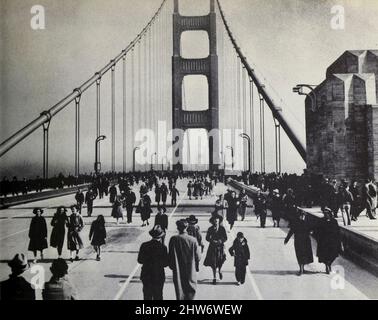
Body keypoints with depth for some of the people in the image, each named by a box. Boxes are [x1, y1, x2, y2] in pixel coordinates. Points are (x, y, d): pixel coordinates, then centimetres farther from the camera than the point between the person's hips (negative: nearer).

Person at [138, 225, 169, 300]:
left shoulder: (144, 246, -7)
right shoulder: (163, 247, -14)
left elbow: (140, 260, -1)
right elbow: (166, 263, -9)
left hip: (146, 276, 2)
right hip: (158, 276, -2)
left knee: (147, 296, 13)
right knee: (158, 296, 11)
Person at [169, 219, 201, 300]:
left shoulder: (173, 239, -12)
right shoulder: (193, 240, -12)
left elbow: (171, 255, -7)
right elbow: (198, 256, -7)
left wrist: (171, 266, 10)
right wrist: (197, 267, 10)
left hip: (178, 271, 0)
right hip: (191, 271, 0)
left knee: (180, 291, 13)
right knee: (190, 292, 14)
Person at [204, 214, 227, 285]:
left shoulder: (222, 228, -2)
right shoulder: (210, 229, 0)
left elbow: (225, 238, -1)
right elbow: (207, 238, 1)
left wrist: (220, 241, -17)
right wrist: (212, 241, -16)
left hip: (220, 247, 0)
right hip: (212, 247, 0)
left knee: (220, 260, -4)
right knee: (213, 262, -1)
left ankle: (220, 271, 31)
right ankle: (214, 277, 13)